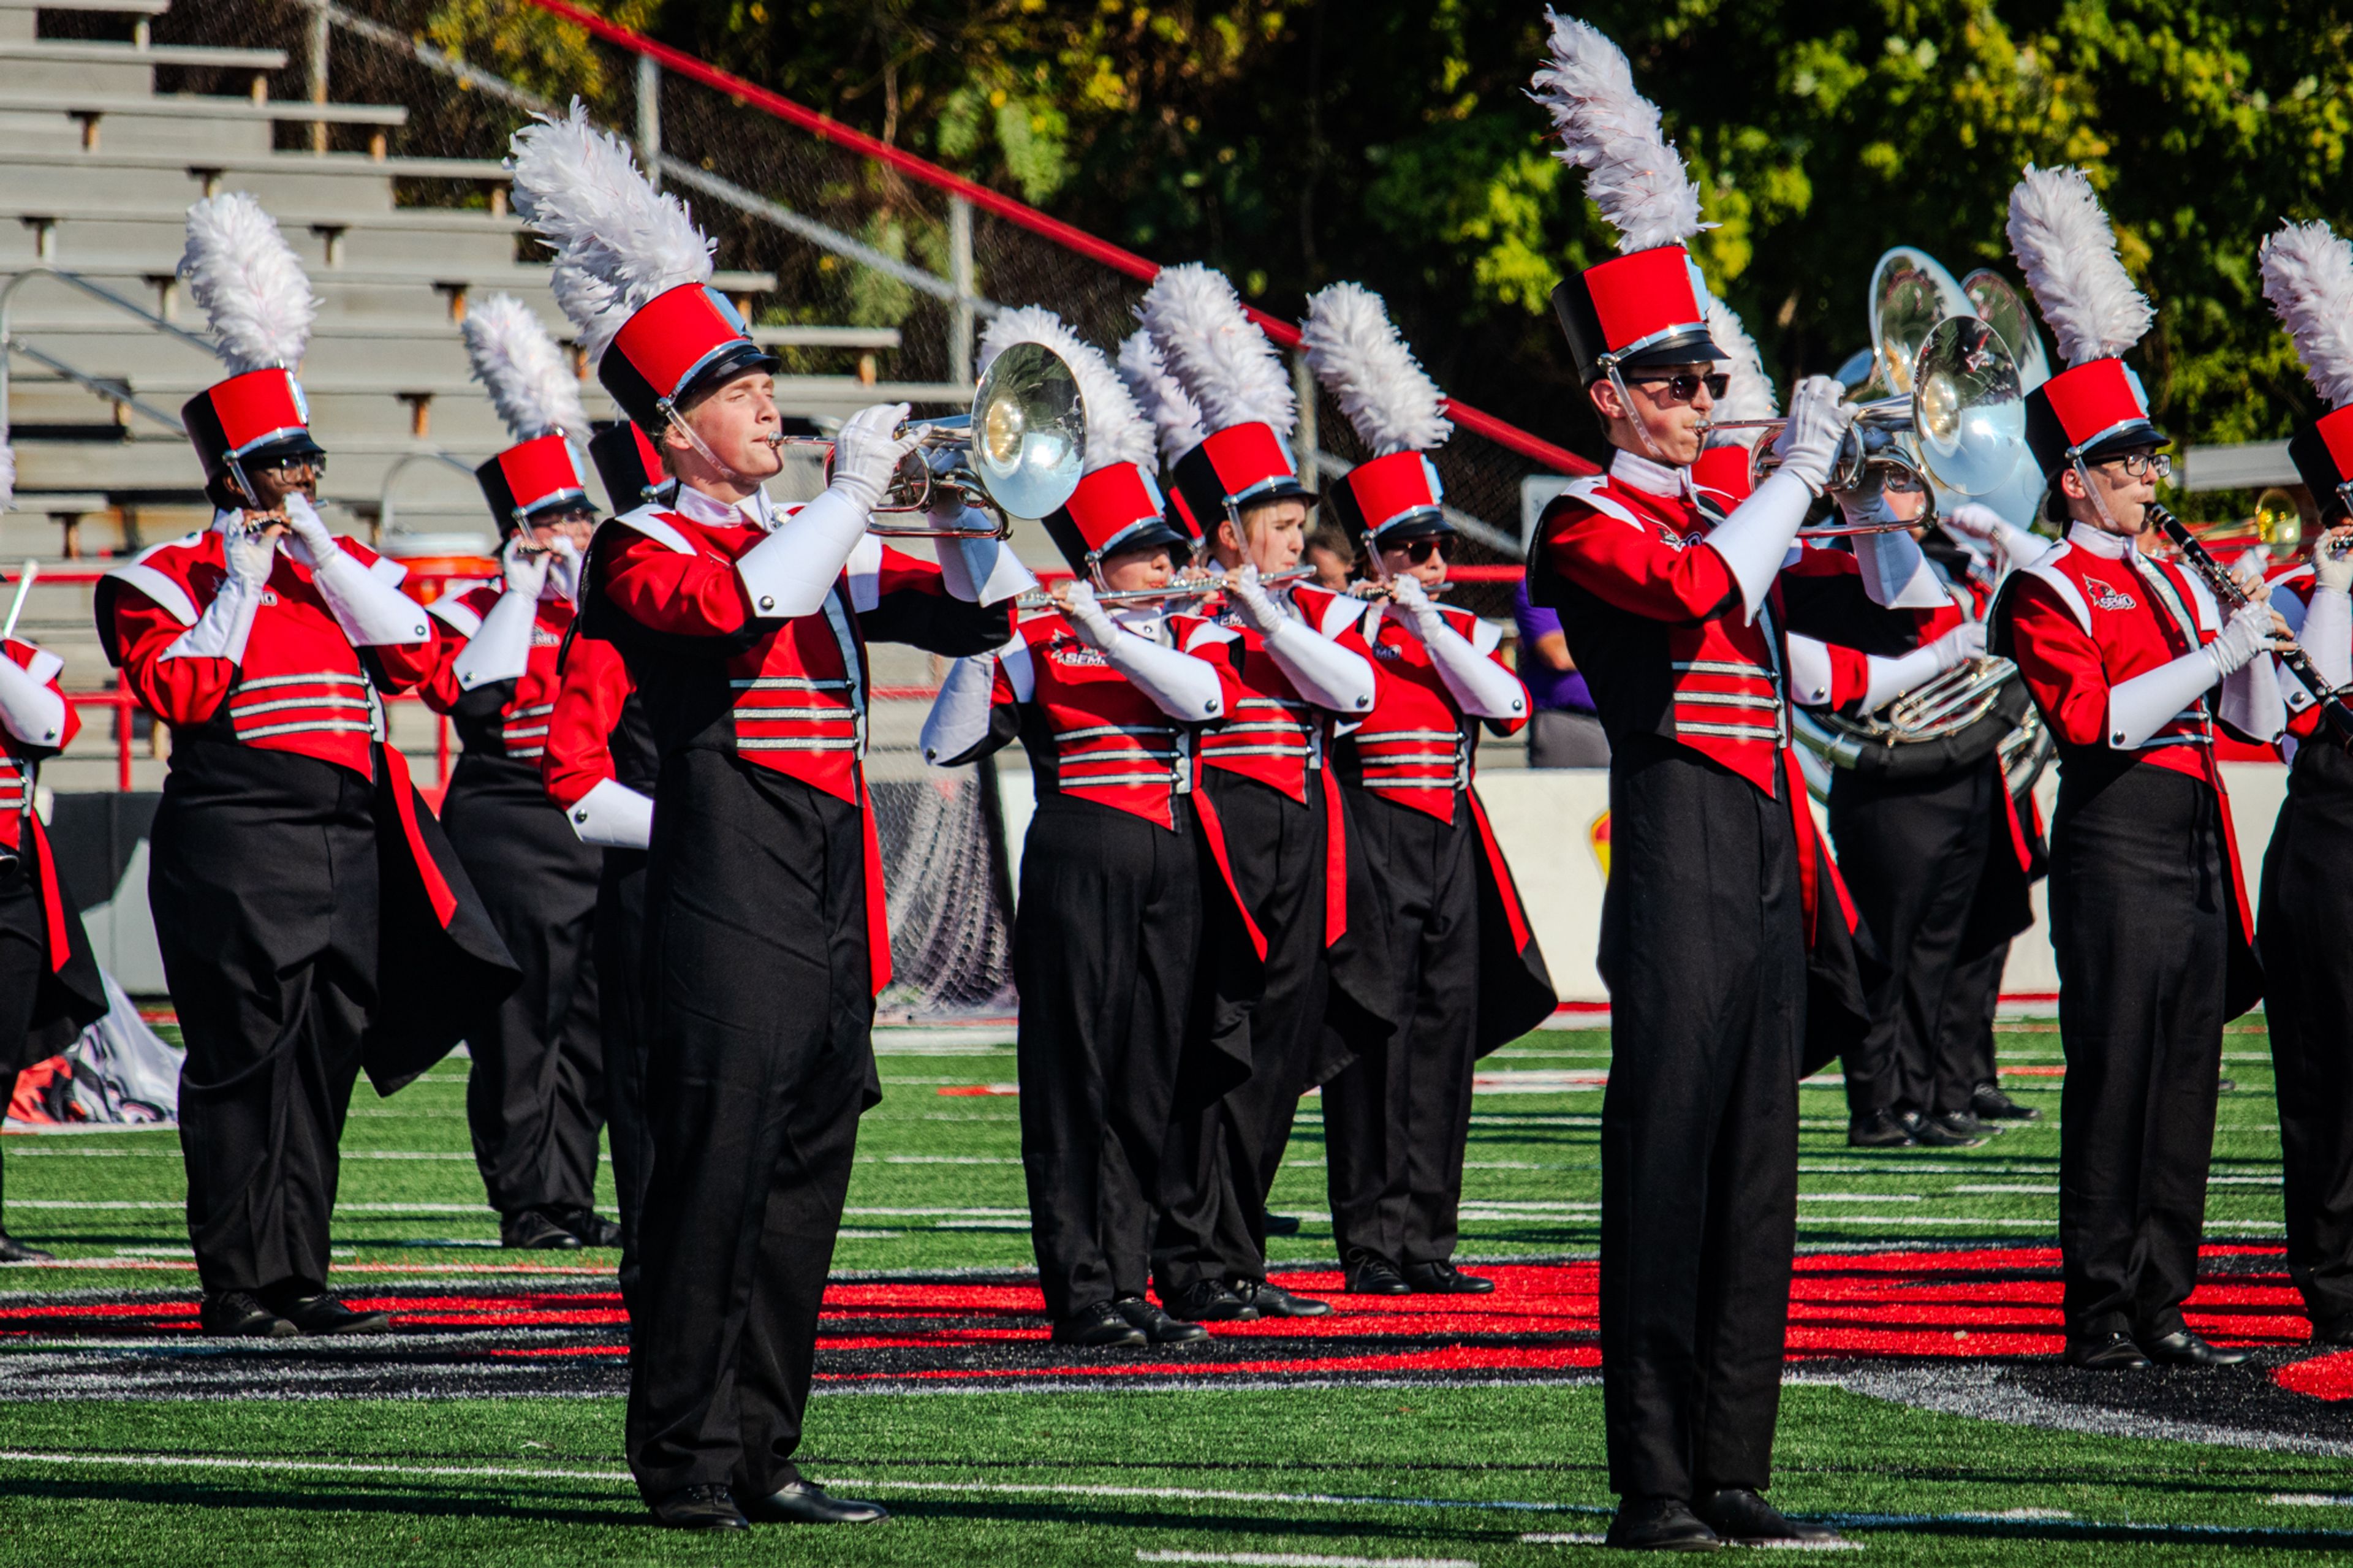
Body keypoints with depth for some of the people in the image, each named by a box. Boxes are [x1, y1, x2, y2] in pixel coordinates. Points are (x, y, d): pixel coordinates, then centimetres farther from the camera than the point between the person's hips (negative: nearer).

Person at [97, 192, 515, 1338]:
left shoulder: (343, 565, 17)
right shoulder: (165, 579, 0)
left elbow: (416, 656, 2)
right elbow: (180, 690, -14)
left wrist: (321, 554, -4)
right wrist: (244, 582, -12)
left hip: (351, 849, 6)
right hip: (238, 850, -6)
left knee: (323, 1066, 6)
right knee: (243, 1063, -6)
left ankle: (300, 1278, 10)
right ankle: (238, 1285, -3)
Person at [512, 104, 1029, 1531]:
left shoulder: (812, 542, 18)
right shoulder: (644, 552, -3)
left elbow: (975, 618, 20)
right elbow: (740, 610, -24)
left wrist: (967, 517, 1)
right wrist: (855, 493, -18)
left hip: (831, 903, 7)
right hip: (730, 899, -7)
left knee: (805, 1183, 8)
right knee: (714, 1175, -8)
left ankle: (765, 1456, 13)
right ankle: (687, 1461, -3)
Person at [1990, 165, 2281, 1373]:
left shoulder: (2171, 577, 19)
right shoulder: (2049, 591, -4)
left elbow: (2256, 721, 20)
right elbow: (2093, 717, -18)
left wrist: (2255, 639, 2)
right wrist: (2217, 650, -18)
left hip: (2197, 845, 8)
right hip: (2117, 838, -8)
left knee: (2186, 1082, 7)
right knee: (2112, 1080, -6)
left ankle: (2163, 1306, 11)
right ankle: (2101, 1314, -4)